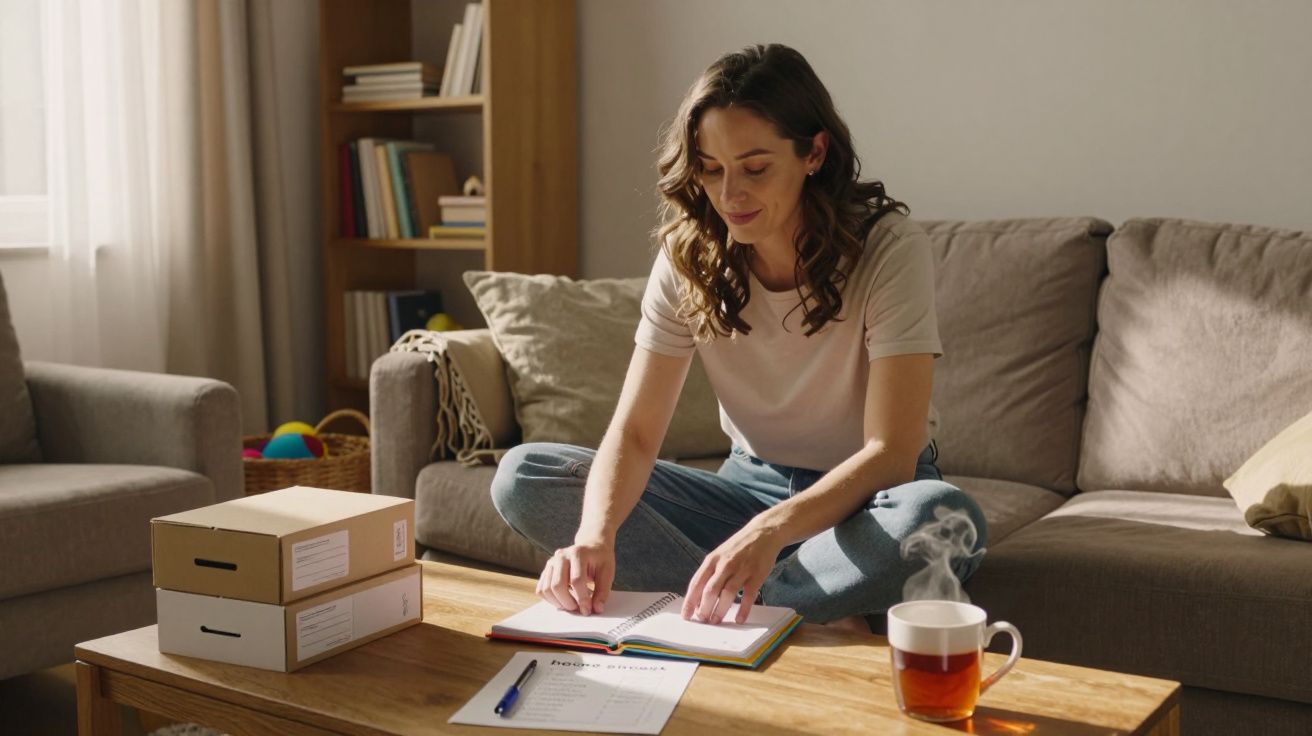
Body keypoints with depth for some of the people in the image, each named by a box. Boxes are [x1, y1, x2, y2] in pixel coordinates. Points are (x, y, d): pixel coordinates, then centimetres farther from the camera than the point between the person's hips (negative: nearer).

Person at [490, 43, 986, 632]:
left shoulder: (888, 247, -19)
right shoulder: (689, 256, -7)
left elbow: (890, 453, -25)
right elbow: (634, 430, -13)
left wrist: (770, 530, -42)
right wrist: (596, 533, -34)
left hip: (868, 495, -4)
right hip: (752, 483, 5)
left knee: (943, 517, -40)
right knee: (521, 477, -15)